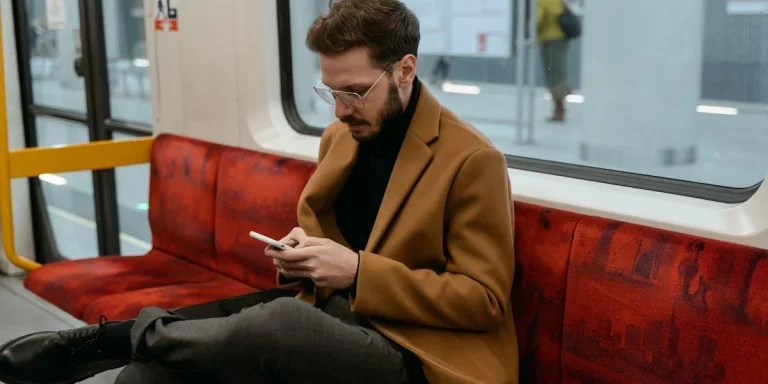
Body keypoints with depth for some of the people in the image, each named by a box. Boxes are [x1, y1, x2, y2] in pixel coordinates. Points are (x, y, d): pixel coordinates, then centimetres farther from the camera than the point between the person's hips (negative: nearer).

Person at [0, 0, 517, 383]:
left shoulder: (473, 161, -11)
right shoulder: (340, 135, 11)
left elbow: (484, 299, -11)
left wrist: (359, 270, -20)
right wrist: (304, 254, -1)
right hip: (335, 314, 7)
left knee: (278, 320, -38)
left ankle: (115, 336, -17)